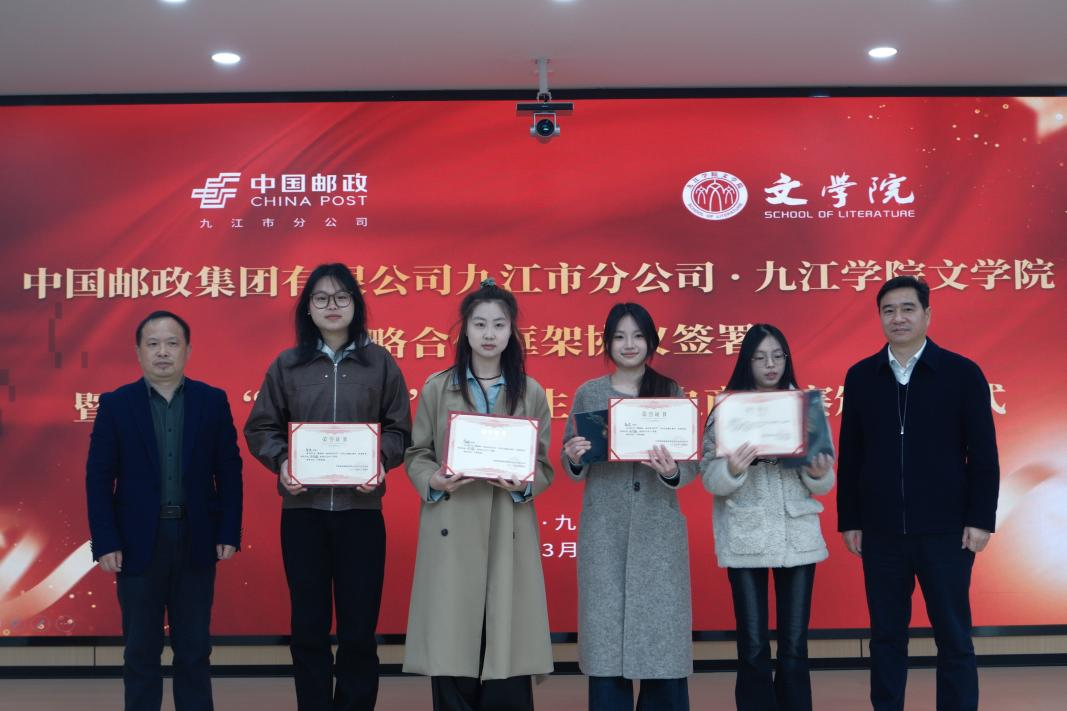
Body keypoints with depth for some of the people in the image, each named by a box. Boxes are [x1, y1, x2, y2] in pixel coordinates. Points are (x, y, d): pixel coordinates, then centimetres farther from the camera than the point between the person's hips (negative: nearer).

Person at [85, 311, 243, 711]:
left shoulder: (213, 401, 3)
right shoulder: (115, 404, 0)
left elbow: (229, 472, 2)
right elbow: (98, 478, -2)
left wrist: (229, 533, -4)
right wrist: (105, 543, -9)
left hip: (196, 540, 1)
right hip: (139, 542, -1)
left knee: (195, 648, 9)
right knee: (141, 650, 8)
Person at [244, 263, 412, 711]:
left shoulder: (380, 363, 5)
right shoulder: (287, 365, 6)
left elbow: (399, 430, 6)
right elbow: (259, 428, 8)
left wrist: (380, 460, -13)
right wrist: (281, 462, -10)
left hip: (361, 509, -1)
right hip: (302, 509, 1)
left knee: (359, 627, 1)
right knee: (308, 626, 6)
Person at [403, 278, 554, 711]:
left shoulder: (531, 393, 8)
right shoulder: (436, 388, 6)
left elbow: (544, 468, 7)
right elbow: (416, 456, 7)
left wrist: (523, 485, -13)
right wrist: (434, 482, -13)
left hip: (508, 534, 1)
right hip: (451, 532, 0)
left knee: (507, 653, -1)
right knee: (452, 652, -1)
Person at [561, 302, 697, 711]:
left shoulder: (672, 394, 6)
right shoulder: (588, 394, 6)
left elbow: (691, 467, 3)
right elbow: (574, 472, 8)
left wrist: (672, 472, -18)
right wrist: (574, 458, -14)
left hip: (658, 531, 0)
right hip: (604, 531, 0)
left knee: (662, 635, -1)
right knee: (606, 637, 0)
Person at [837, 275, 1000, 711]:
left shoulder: (962, 373, -2)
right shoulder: (860, 376, 4)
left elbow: (983, 455, -2)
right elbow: (849, 456, 6)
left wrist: (980, 520, -7)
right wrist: (849, 521, 5)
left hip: (945, 530, -2)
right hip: (881, 531, 2)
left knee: (953, 637, 6)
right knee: (886, 635, 10)